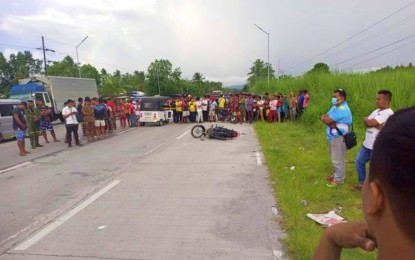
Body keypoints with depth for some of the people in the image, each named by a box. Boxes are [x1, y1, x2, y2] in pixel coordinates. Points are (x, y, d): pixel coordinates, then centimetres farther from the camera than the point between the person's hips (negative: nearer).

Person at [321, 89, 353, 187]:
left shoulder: (342, 109, -22)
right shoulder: (336, 107, 13)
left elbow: (326, 120, -26)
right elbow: (324, 118, 3)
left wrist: (325, 117, -5)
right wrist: (331, 123, -14)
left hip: (338, 137, -10)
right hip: (333, 137, 10)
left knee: (338, 159, 0)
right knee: (335, 158, 20)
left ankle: (339, 179, 11)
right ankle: (336, 175, 34)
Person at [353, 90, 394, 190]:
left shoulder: (388, 113, -18)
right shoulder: (377, 111, 11)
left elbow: (369, 123, -25)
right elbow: (366, 122, -1)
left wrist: (366, 120, -4)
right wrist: (375, 125, -18)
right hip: (367, 144, 9)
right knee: (359, 161, 16)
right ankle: (362, 183, 32)